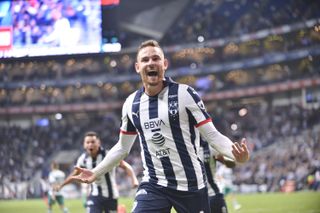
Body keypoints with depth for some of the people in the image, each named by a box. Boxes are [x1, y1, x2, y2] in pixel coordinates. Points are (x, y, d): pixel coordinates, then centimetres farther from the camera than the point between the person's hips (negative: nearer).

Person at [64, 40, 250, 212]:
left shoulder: (185, 94, -7)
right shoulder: (131, 103, 6)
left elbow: (211, 134, -8)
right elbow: (122, 147, 19)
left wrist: (236, 153, -26)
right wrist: (96, 173, 17)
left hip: (190, 184, -3)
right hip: (153, 185, 3)